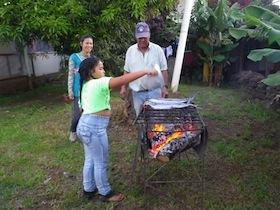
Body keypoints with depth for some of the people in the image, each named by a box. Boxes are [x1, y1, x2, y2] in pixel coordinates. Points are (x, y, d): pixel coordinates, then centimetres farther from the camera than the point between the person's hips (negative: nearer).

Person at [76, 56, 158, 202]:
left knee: (90, 160, 21)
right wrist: (146, 71, -26)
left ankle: (88, 189, 36)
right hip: (94, 127, -10)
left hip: (86, 124, 10)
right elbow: (122, 80, -28)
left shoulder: (87, 85, 13)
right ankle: (105, 193, 23)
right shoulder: (99, 83, -17)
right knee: (100, 162, 6)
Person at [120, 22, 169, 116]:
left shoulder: (157, 49, -2)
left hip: (155, 91, -2)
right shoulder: (130, 50, 4)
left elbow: (164, 70, 0)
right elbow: (127, 71, 8)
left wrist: (165, 87, -7)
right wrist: (123, 87, 2)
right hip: (138, 92, 2)